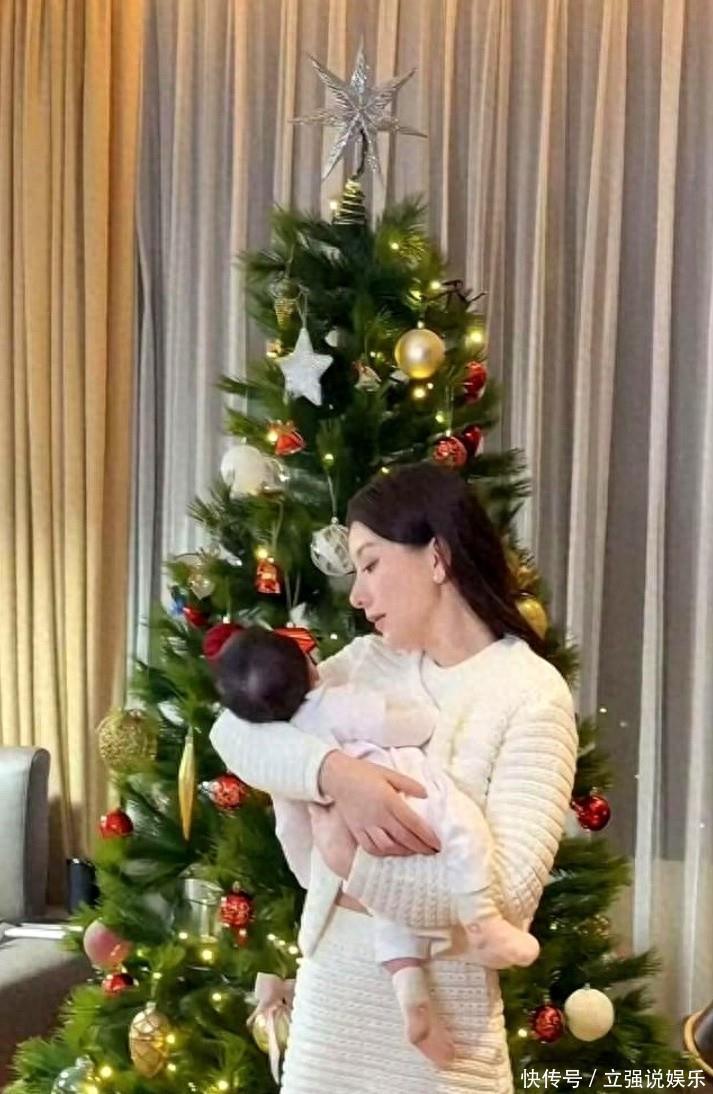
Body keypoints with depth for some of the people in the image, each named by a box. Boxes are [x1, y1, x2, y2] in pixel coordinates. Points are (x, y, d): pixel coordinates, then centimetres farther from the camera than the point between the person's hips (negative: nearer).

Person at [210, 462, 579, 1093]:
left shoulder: (531, 693, -11)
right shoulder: (370, 660, 7)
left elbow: (506, 891, -21)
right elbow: (235, 730, -2)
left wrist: (349, 859, -14)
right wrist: (334, 773, -20)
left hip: (439, 1014, -5)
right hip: (330, 981, 5)